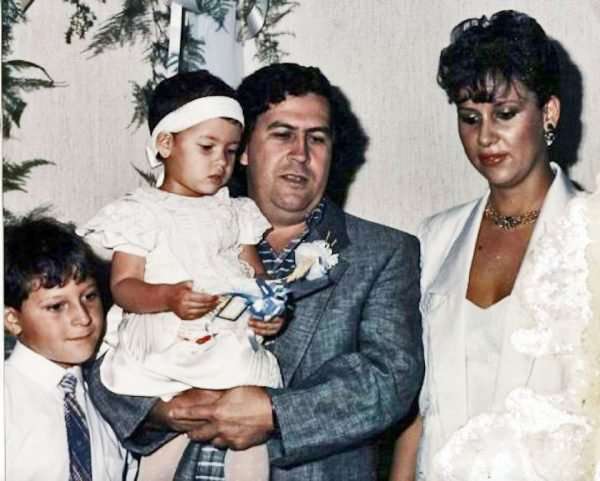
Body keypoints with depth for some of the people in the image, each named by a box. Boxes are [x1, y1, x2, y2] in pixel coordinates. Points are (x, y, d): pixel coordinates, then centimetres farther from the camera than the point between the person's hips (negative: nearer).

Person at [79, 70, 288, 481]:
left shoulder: (235, 212, 17)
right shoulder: (141, 212, 3)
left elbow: (254, 274, 15)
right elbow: (123, 286, -4)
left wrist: (269, 307, -7)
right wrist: (167, 297, -23)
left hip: (232, 350, 3)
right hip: (162, 351, -3)